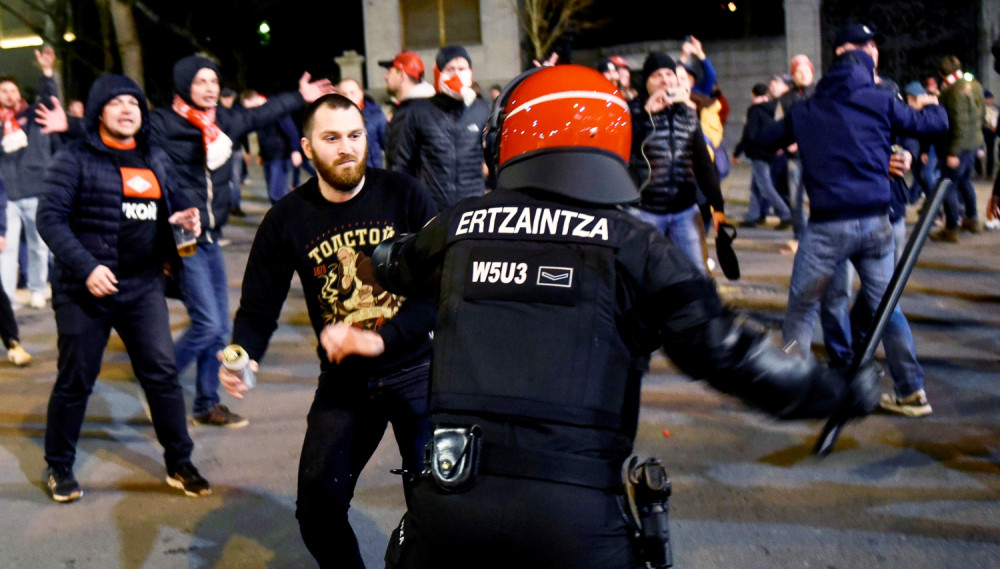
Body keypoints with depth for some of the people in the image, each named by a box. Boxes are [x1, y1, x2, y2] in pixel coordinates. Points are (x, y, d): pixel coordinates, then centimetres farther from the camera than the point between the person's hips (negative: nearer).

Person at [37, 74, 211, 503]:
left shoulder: (157, 160, 11)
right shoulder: (76, 159, -6)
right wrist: (86, 266, -22)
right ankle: (59, 467, 23)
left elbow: (167, 211, 21)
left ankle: (179, 464, 15)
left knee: (162, 373, 3)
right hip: (85, 289, -4)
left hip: (144, 286, 5)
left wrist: (181, 220, -4)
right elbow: (50, 218, -12)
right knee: (75, 381, 6)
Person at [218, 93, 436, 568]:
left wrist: (380, 339, -24)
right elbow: (258, 307, 0)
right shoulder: (286, 220, -4)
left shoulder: (403, 195, -9)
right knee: (318, 510, 1)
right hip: (343, 382, 2)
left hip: (414, 369, -2)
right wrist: (242, 356, -21)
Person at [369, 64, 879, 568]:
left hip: (449, 493, 2)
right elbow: (723, 350, -4)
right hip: (576, 511, -2)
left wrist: (377, 255, 58)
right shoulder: (633, 246, 1)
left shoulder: (458, 226, 10)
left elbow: (391, 265, 32)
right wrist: (841, 392, 10)